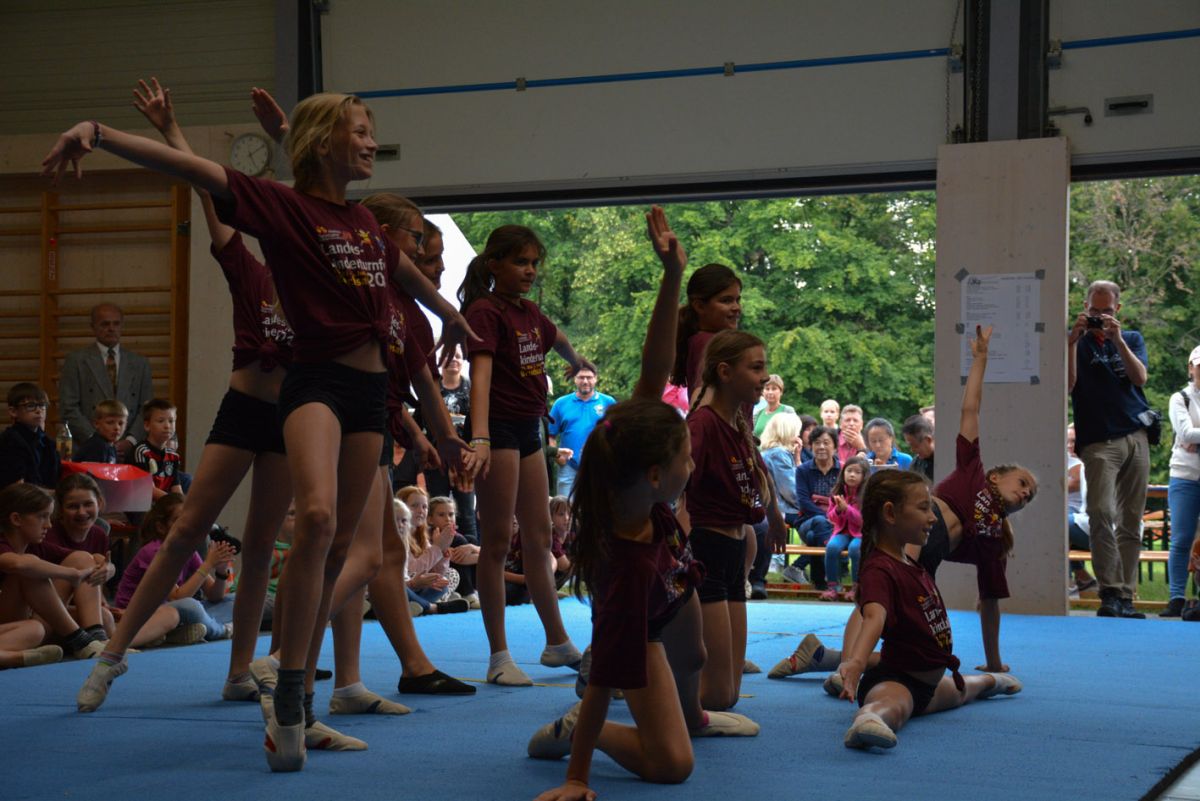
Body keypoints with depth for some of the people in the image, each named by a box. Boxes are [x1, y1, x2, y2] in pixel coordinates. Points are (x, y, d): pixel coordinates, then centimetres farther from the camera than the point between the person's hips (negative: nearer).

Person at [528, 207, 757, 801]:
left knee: (691, 660, 36)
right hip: (637, 623, -7)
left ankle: (693, 716, 66)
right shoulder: (627, 564, -47)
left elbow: (654, 370, -31)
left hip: (673, 587, 8)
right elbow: (607, 675, -44)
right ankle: (575, 731, 6)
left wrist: (673, 278, -42)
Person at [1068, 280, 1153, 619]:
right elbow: (1067, 385, -7)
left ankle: (1125, 597, 7)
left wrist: (1117, 339, -13)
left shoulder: (1132, 339, 16)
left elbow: (1140, 378, -2)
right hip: (1099, 441, -4)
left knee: (1131, 522, 4)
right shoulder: (1077, 341, 8)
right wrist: (1073, 340, -14)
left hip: (1136, 436, 4)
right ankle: (1109, 593, -19)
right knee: (1101, 513, -20)